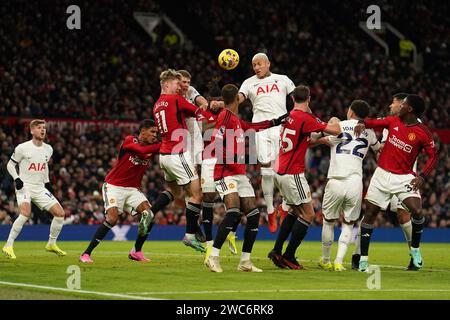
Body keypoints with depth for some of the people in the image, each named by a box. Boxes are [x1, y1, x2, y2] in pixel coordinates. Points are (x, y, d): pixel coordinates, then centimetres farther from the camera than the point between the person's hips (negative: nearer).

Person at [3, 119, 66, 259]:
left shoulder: (48, 149, 7)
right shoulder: (22, 148, -10)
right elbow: (10, 164, -1)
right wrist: (16, 178, -16)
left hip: (40, 188, 6)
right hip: (24, 186, -6)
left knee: (60, 213, -2)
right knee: (25, 213, -30)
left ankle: (51, 244, 17)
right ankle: (8, 246, -20)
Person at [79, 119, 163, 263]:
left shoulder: (152, 146, 6)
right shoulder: (129, 140, -11)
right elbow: (142, 151, -29)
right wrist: (161, 145, -30)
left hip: (133, 189, 6)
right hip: (114, 186, -6)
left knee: (149, 214, -14)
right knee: (112, 218, -23)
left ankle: (136, 252, 3)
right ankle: (86, 254, -15)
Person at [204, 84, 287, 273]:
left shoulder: (236, 120, 16)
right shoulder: (226, 116, -11)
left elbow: (252, 127, 35)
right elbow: (215, 144, -18)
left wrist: (275, 122, 39)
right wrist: (231, 157, -22)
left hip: (240, 174, 9)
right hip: (225, 174, -9)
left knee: (253, 214, 3)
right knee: (234, 211, -25)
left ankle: (245, 262, 10)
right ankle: (213, 256, -20)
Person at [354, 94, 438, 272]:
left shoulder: (423, 133, -10)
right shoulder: (394, 121, 2)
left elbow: (433, 157, -4)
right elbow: (374, 122, 14)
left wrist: (422, 176, -16)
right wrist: (362, 123, -9)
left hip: (404, 177, -3)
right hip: (382, 174, 4)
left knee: (416, 211, -22)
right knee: (369, 213, 2)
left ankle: (415, 249, 4)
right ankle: (363, 258, 11)